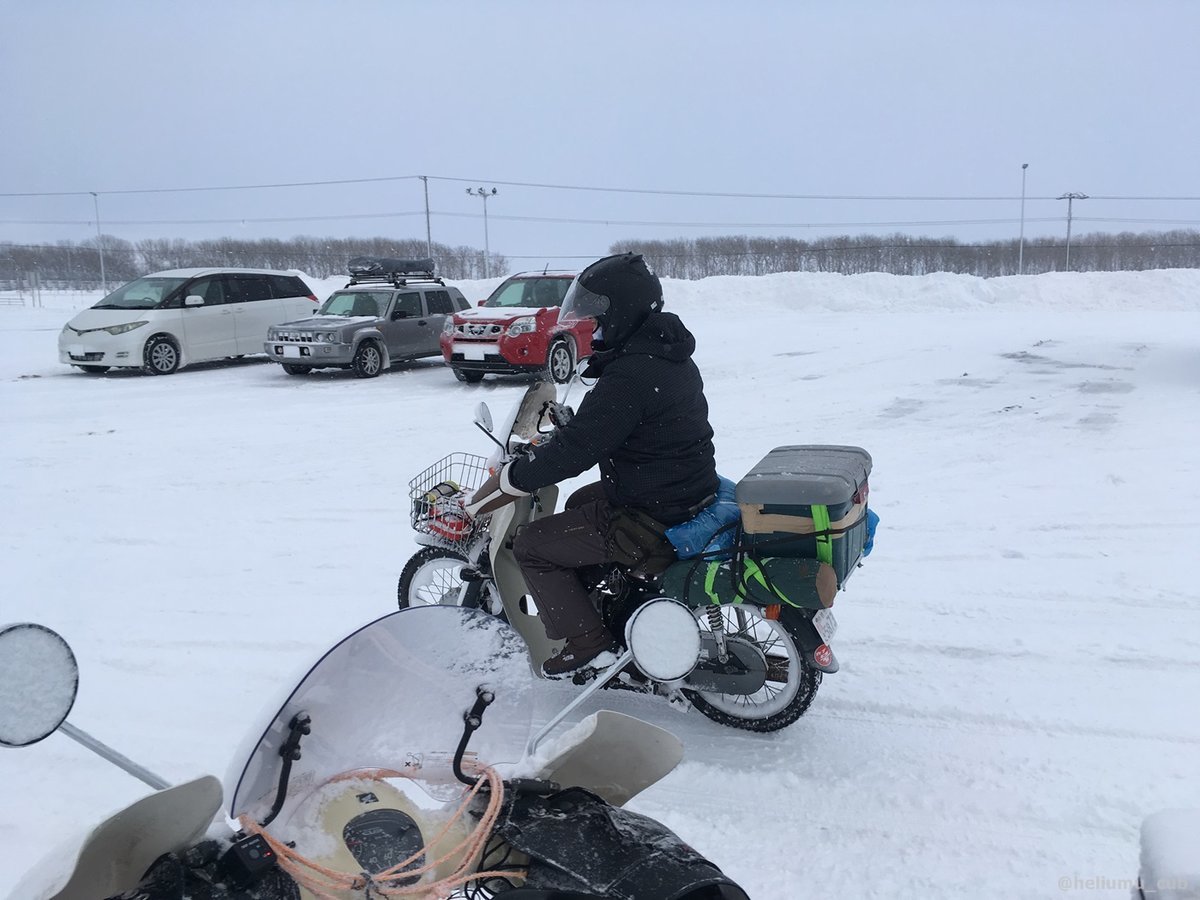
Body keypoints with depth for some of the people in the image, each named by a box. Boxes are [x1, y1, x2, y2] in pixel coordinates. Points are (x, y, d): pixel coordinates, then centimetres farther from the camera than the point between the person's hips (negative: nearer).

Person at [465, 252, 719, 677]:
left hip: (653, 521, -10)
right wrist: (569, 426, 22)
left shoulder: (630, 376, -26)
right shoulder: (667, 353, 6)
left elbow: (575, 450, -25)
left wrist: (505, 480, -15)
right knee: (579, 504, 31)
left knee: (532, 545, -2)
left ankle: (587, 643, 4)